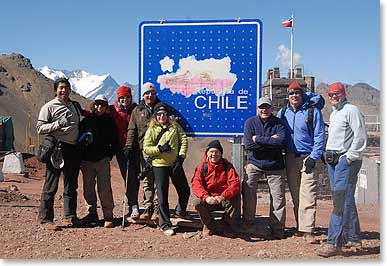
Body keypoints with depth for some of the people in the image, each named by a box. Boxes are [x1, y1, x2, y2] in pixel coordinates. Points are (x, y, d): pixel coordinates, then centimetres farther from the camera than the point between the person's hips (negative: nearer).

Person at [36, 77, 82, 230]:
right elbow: (40, 128, -7)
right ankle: (45, 218, 2)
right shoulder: (49, 107, 0)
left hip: (74, 148, 6)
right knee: (51, 185, -5)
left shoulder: (75, 106, 18)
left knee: (71, 185, 11)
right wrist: (57, 124, -19)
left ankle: (70, 216, 19)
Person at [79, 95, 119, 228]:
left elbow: (115, 142, 10)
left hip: (103, 160, -2)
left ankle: (108, 216, -3)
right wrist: (80, 158, 3)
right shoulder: (86, 120, 9)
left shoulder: (110, 122, 7)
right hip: (87, 160, 2)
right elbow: (79, 138, 11)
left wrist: (109, 155, -2)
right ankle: (92, 214, 18)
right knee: (88, 188, 6)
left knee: (104, 188, -8)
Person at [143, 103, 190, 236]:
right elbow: (146, 148, -3)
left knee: (185, 190, 12)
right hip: (159, 165, -3)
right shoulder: (151, 130, 1)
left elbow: (184, 140, 5)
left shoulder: (175, 126, 8)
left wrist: (181, 155, -7)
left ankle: (180, 212, 38)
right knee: (162, 195, 0)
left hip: (174, 164, 3)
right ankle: (165, 225, 10)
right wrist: (159, 148, -18)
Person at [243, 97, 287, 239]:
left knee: (278, 197, 1)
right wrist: (271, 141, -14)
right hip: (254, 163, 0)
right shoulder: (250, 123, 0)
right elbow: (248, 145, -13)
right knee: (247, 190, -11)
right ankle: (248, 222, 8)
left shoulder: (279, 123, -1)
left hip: (275, 165, 0)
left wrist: (259, 139, -17)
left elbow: (282, 142, -19)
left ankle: (277, 229, 12)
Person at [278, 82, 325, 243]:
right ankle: (300, 227, 17)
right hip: (290, 158, 4)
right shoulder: (283, 113, 11)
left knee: (308, 197, -10)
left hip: (307, 157, -4)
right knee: (295, 197, 8)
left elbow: (319, 136, -3)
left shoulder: (313, 111, -2)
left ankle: (308, 231, -9)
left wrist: (313, 157, -11)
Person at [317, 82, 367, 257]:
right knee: (345, 199, 13)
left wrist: (349, 158, -17)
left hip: (346, 160, -9)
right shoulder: (333, 114, 22)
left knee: (341, 200, -13)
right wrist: (328, 155, 17)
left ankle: (334, 243, -15)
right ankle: (353, 238, 23)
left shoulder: (351, 110, -6)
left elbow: (360, 138, -13)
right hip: (333, 160, 9)